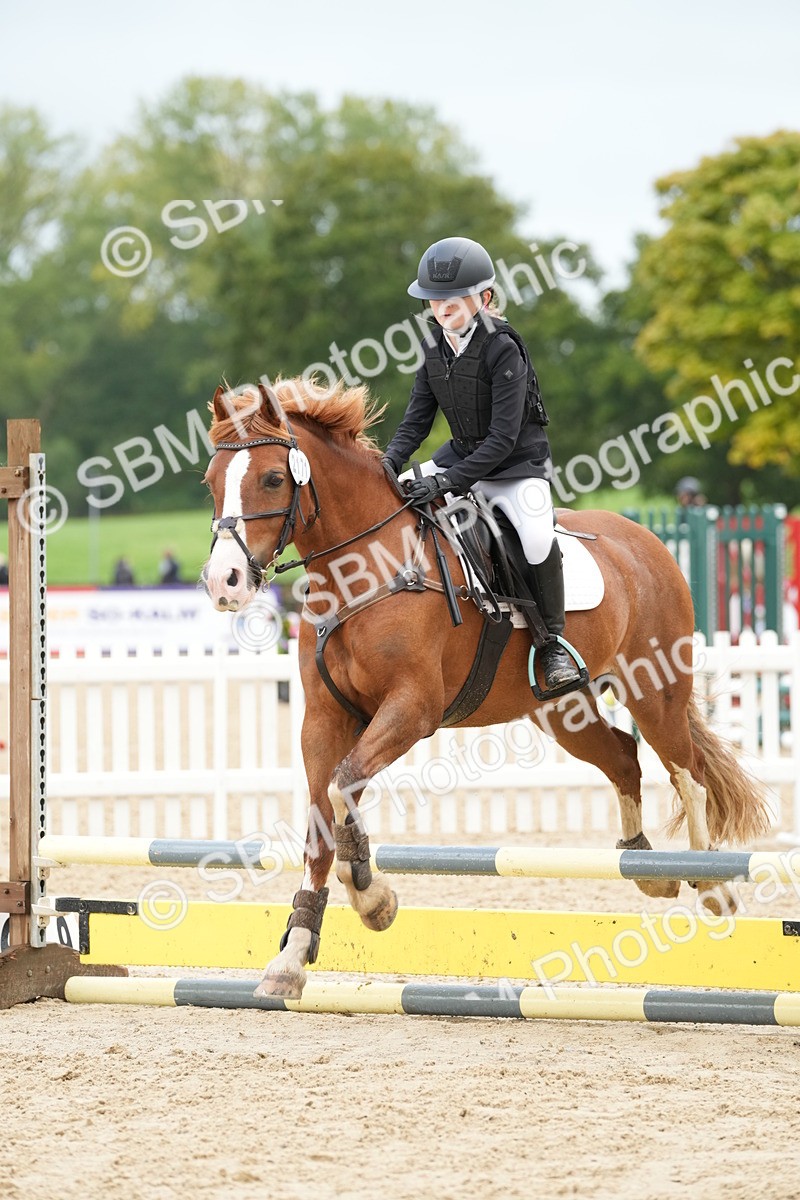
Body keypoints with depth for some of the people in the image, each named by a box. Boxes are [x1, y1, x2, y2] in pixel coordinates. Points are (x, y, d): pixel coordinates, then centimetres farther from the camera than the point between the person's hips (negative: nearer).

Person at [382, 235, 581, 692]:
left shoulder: (502, 349, -22)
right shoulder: (435, 347, -1)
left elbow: (503, 437, -26)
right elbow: (417, 420, 5)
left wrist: (450, 481, -33)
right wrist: (389, 465, -14)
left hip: (518, 465, -8)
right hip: (462, 456, 8)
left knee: (538, 537, -32)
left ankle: (553, 643, -15)